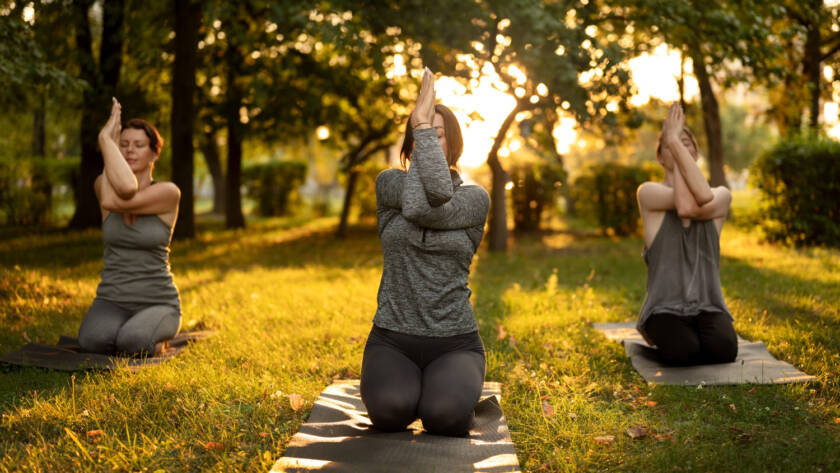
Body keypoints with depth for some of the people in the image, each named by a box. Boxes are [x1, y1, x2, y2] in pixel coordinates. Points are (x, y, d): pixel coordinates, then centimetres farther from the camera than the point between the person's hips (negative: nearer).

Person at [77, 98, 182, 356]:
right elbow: (126, 188, -25)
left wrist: (104, 139, -15)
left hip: (157, 305, -3)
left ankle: (154, 336, 3)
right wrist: (109, 140, -13)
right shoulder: (104, 185, 2)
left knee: (131, 343, -36)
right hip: (112, 303, 3)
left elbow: (112, 203, -23)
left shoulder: (168, 193, -8)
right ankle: (114, 331, 7)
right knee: (93, 340, -32)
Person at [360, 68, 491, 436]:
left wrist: (424, 123, -17)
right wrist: (420, 127, -16)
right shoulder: (389, 183, 4)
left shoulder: (476, 199, 0)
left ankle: (453, 388, 7)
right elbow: (416, 201, -19)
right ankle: (402, 387, 6)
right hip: (392, 342, 0)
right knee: (391, 411, -33)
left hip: (454, 345, 0)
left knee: (444, 416, -32)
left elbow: (429, 207, -22)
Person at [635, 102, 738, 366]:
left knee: (723, 349, -30)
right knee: (683, 352, -33)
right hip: (666, 306, -2)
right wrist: (670, 144, -15)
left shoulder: (722, 196, 6)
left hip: (708, 306, 2)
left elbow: (702, 200, -20)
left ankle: (698, 332, 12)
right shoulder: (648, 193, 0)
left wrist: (676, 142, -17)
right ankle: (660, 332, 9)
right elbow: (685, 205, -22)